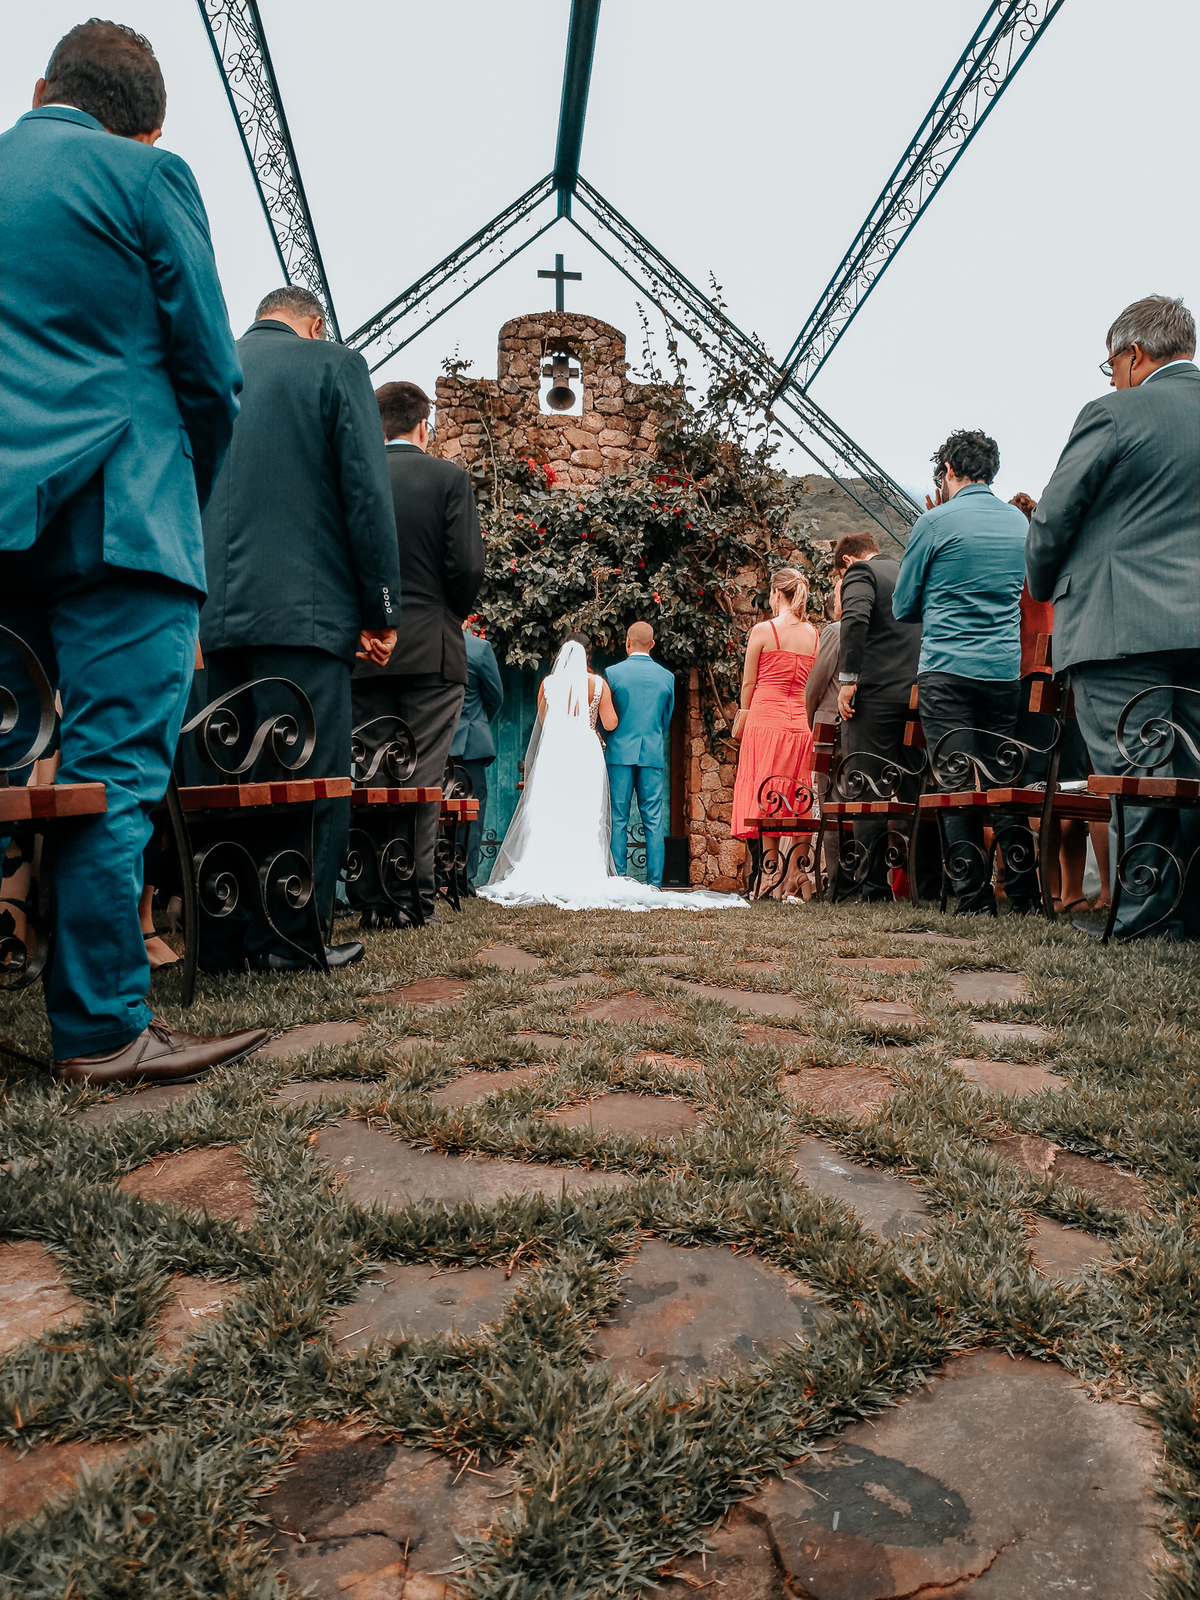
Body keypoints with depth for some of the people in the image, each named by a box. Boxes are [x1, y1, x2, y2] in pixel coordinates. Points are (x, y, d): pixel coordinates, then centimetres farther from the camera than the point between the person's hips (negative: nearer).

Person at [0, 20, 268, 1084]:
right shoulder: (147, 175, 3)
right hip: (115, 510, -6)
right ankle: (104, 1030, -5)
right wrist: (192, 493, 16)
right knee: (118, 770, -7)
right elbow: (212, 370, 2)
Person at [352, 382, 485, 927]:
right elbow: (468, 566, -8)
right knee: (421, 780, 0)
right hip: (432, 651, -2)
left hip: (365, 651, 3)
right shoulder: (448, 477, 0)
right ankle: (416, 895, 0)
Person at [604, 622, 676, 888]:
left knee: (618, 819, 3)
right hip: (653, 754, 2)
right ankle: (654, 883, 3)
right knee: (653, 821, 4)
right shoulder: (667, 676, 5)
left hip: (620, 753, -2)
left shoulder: (613, 673, -3)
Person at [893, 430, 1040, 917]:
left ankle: (974, 900, 0)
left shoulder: (935, 522, -3)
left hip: (947, 670, -5)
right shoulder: (1019, 521, 12)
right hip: (1006, 670, 5)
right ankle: (1025, 898, 10)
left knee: (957, 787, -1)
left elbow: (903, 607, 4)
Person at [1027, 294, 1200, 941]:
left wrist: (1044, 587, 13)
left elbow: (1052, 517, -3)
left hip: (1123, 624, -6)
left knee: (1133, 776, -3)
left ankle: (1145, 912, 1)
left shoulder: (1114, 414, -5)